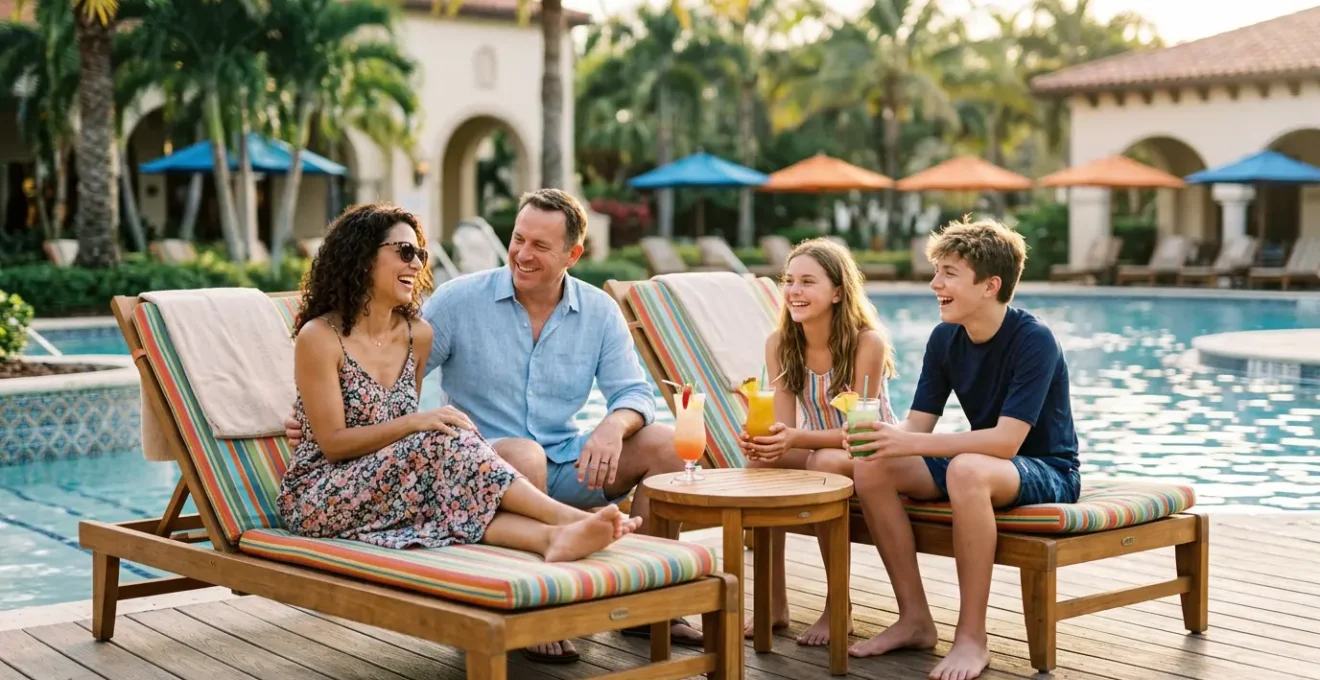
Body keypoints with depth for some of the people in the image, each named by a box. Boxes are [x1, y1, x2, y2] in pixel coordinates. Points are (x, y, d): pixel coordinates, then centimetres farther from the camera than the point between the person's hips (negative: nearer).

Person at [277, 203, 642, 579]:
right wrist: (415, 423, -24)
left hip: (400, 490, 6)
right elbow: (333, 443, -13)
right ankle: (569, 516, -35)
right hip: (318, 501, -6)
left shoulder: (419, 336, 8)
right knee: (443, 441, -29)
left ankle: (552, 537, -54)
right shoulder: (319, 337, -10)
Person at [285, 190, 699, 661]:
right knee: (523, 455, -39)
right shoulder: (459, 300, -4)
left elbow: (634, 393, 0)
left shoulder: (599, 312, 4)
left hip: (565, 464, 4)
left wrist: (613, 427, -24)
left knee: (662, 442, -17)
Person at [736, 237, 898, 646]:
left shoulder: (867, 341, -23)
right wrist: (764, 440, -36)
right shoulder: (779, 344, -8)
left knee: (827, 462, -36)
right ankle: (774, 604, -17)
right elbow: (784, 425, -11)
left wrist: (796, 438, -42)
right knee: (761, 459, -25)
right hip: (817, 448, 5)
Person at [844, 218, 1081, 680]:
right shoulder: (944, 339, -2)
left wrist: (911, 445, -37)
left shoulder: (1034, 340, -22)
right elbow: (916, 425, -4)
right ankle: (915, 619, -6)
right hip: (984, 461, 7)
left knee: (967, 470, -39)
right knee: (872, 467, -15)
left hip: (1047, 472, -7)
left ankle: (972, 637, -27)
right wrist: (884, 438, -29)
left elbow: (1006, 440, -30)